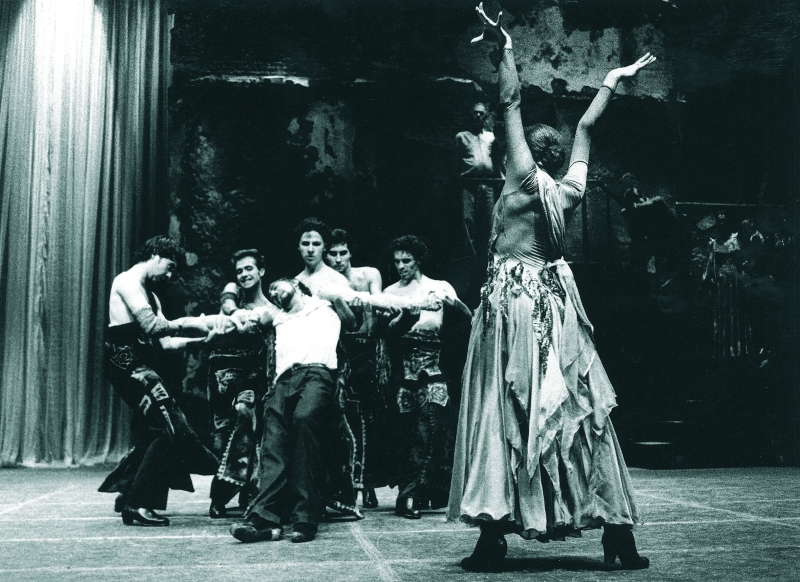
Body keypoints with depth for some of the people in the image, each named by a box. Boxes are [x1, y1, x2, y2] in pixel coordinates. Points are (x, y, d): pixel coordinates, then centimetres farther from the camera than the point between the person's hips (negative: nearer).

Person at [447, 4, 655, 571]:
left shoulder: (524, 179, -6)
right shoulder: (571, 189, 7)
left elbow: (511, 103, -5)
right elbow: (586, 127, 20)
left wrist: (507, 47, 0)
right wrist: (612, 80, 32)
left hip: (513, 299, -5)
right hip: (558, 301, 5)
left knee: (503, 409, -4)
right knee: (580, 408, 6)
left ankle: (495, 535, -5)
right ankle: (617, 530, 8)